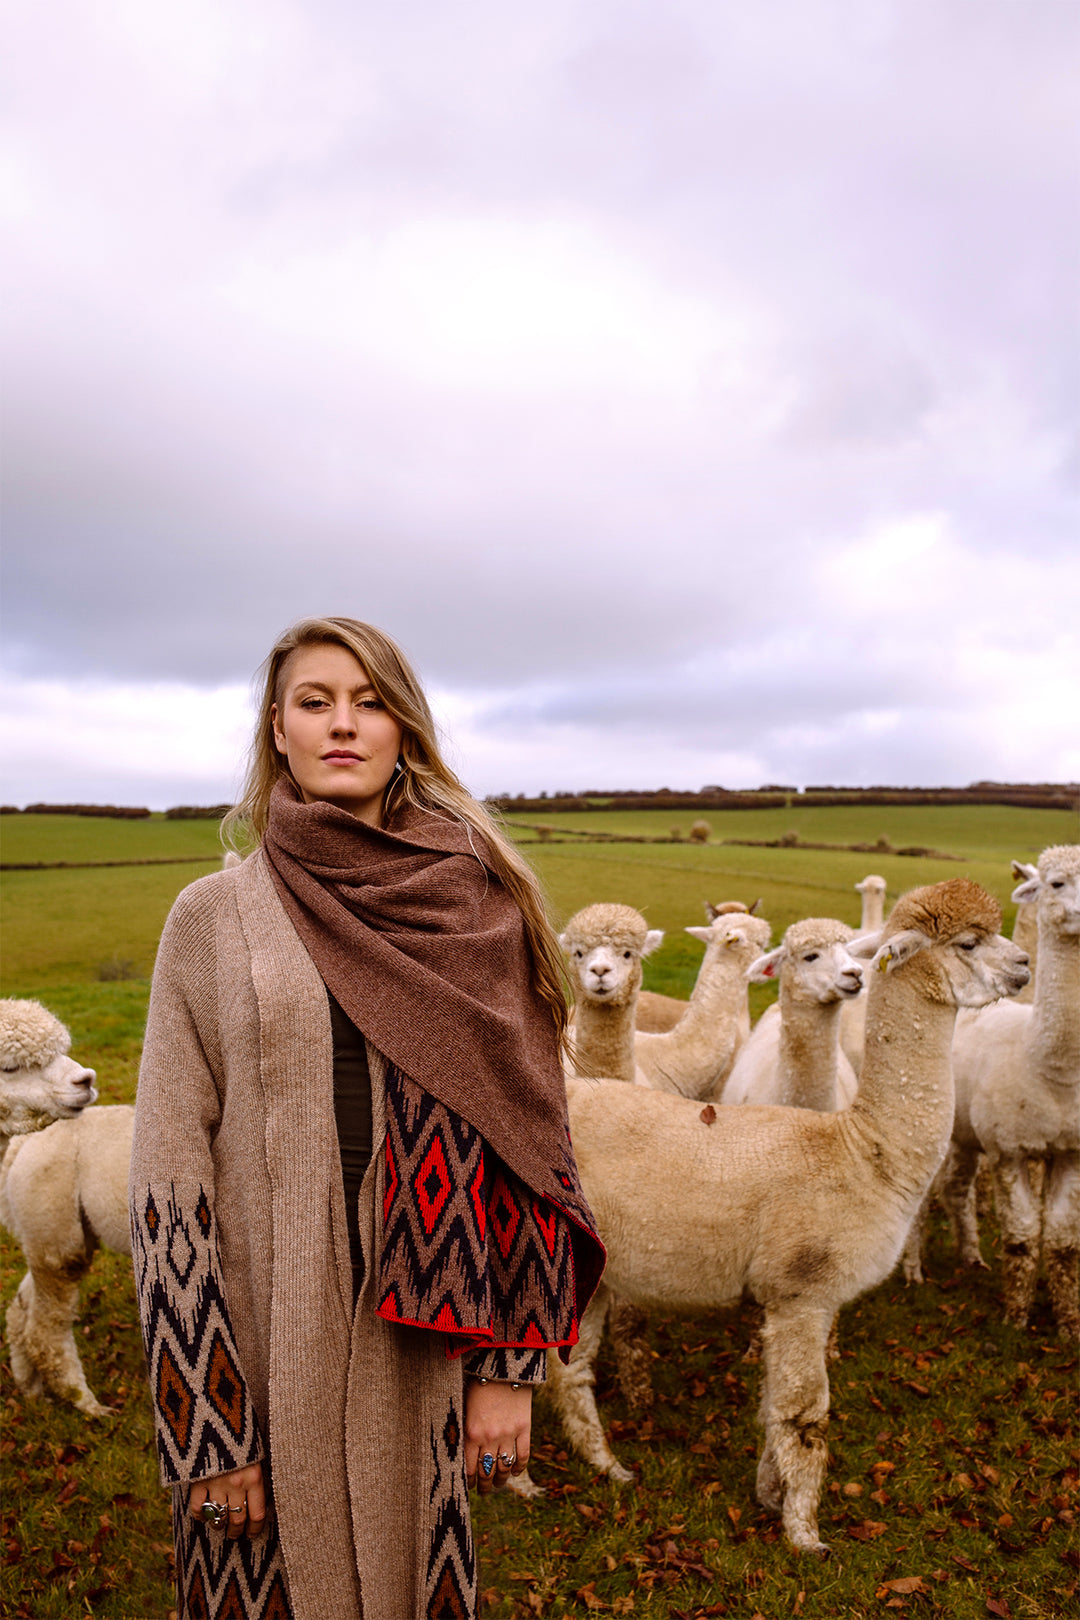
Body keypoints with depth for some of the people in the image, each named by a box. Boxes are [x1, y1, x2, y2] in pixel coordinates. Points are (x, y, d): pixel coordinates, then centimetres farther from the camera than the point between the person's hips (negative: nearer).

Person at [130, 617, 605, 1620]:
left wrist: (507, 1367, -3)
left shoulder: (476, 908, -2)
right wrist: (203, 1428, -7)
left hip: (420, 1338, 1)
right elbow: (169, 1167, -5)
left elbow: (522, 1136, -2)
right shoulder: (212, 918, -3)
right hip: (266, 1330, 0)